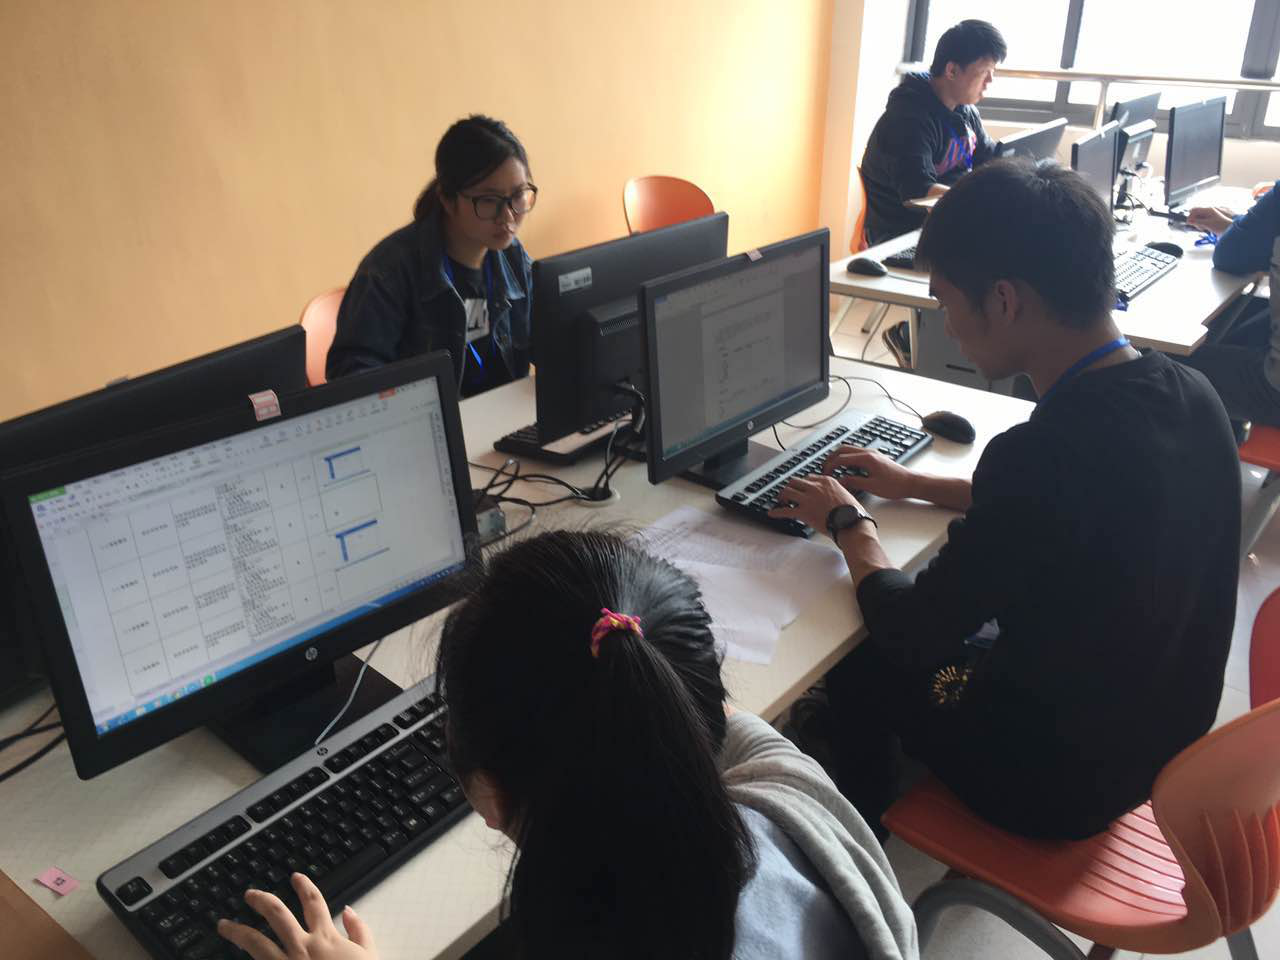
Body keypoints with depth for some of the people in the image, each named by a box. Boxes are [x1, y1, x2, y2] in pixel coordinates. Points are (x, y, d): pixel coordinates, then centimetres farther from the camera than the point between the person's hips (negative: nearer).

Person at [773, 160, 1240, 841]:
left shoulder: (1046, 451, -36)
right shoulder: (1187, 393, -10)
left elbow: (911, 631, -22)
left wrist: (848, 523, -5)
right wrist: (915, 486, 13)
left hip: (1060, 783, -7)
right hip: (1160, 736, 7)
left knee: (857, 664, 15)